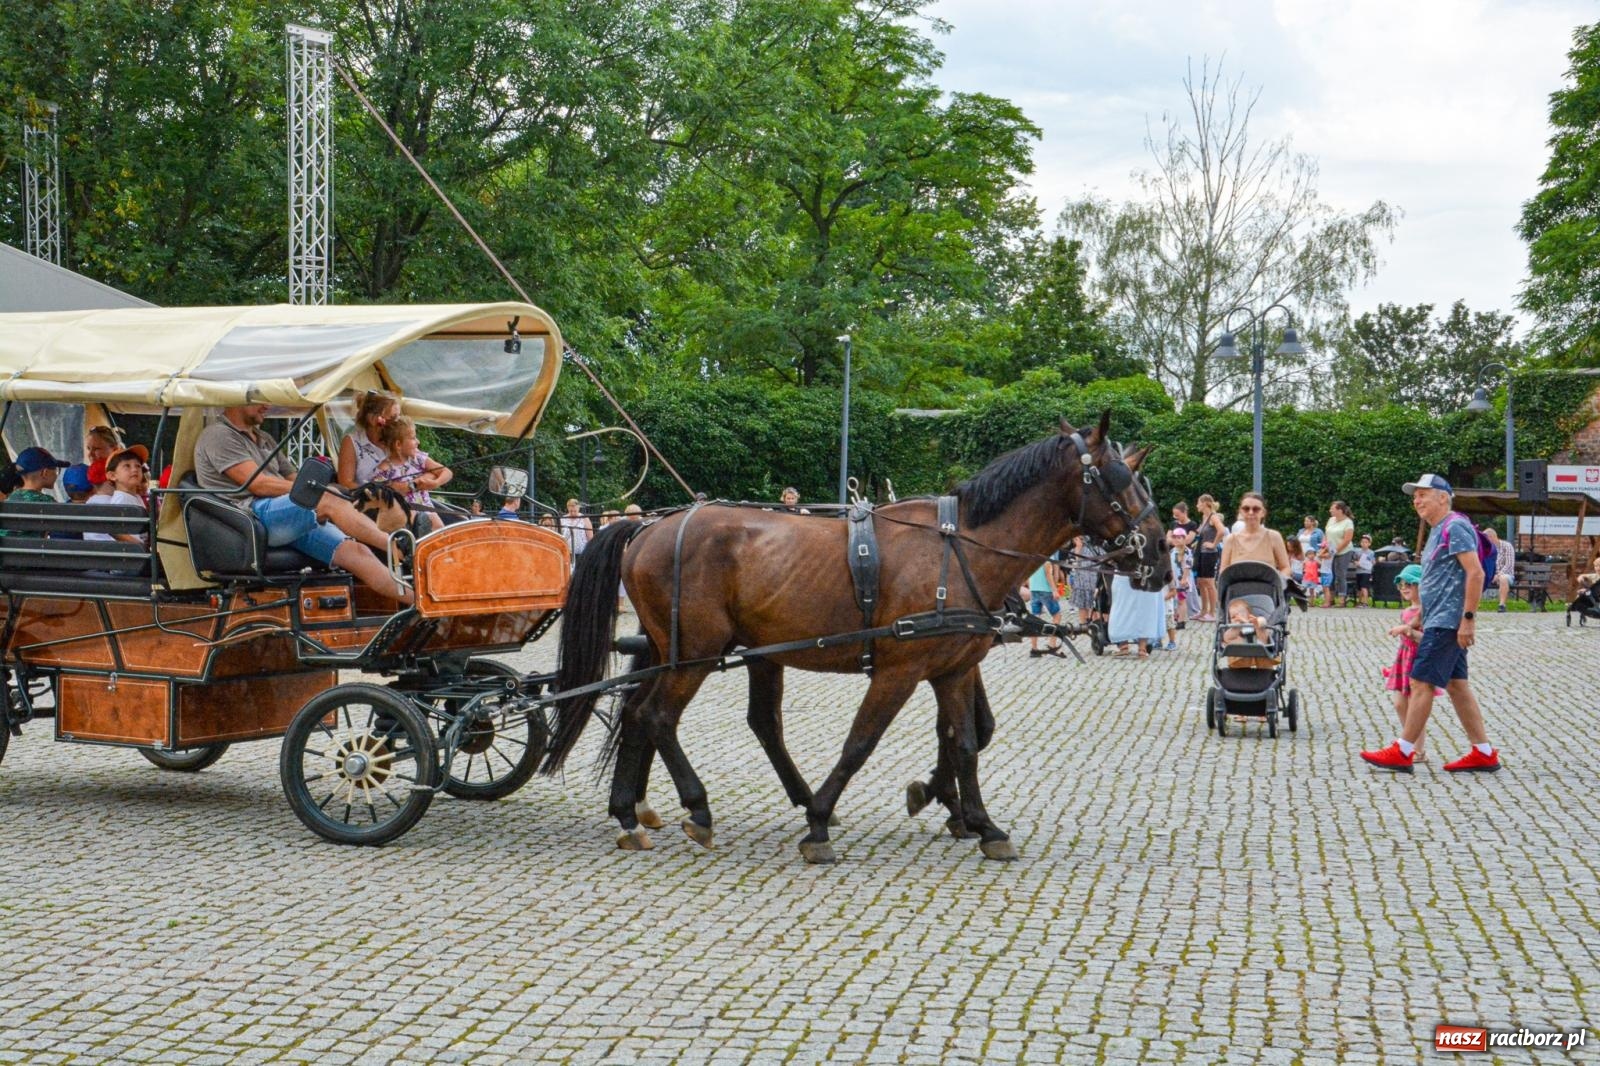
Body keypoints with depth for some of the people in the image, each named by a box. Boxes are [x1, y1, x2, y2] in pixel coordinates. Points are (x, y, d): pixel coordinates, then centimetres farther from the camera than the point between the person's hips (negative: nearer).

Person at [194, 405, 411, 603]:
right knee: (328, 501, -29)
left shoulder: (264, 439, 32)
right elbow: (258, 484, -10)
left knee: (353, 550, -12)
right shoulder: (218, 435, 1)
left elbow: (292, 479, 24)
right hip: (253, 515, -8)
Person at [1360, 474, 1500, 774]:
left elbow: (1475, 573, -21)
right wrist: (1420, 620, 23)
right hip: (1440, 622, 11)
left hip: (1446, 622, -11)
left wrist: (1468, 618, -24)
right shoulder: (1439, 531, 19)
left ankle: (1403, 752, -4)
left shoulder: (1454, 527, -13)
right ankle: (1483, 753, 11)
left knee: (1421, 682, -8)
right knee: (1456, 684, 9)